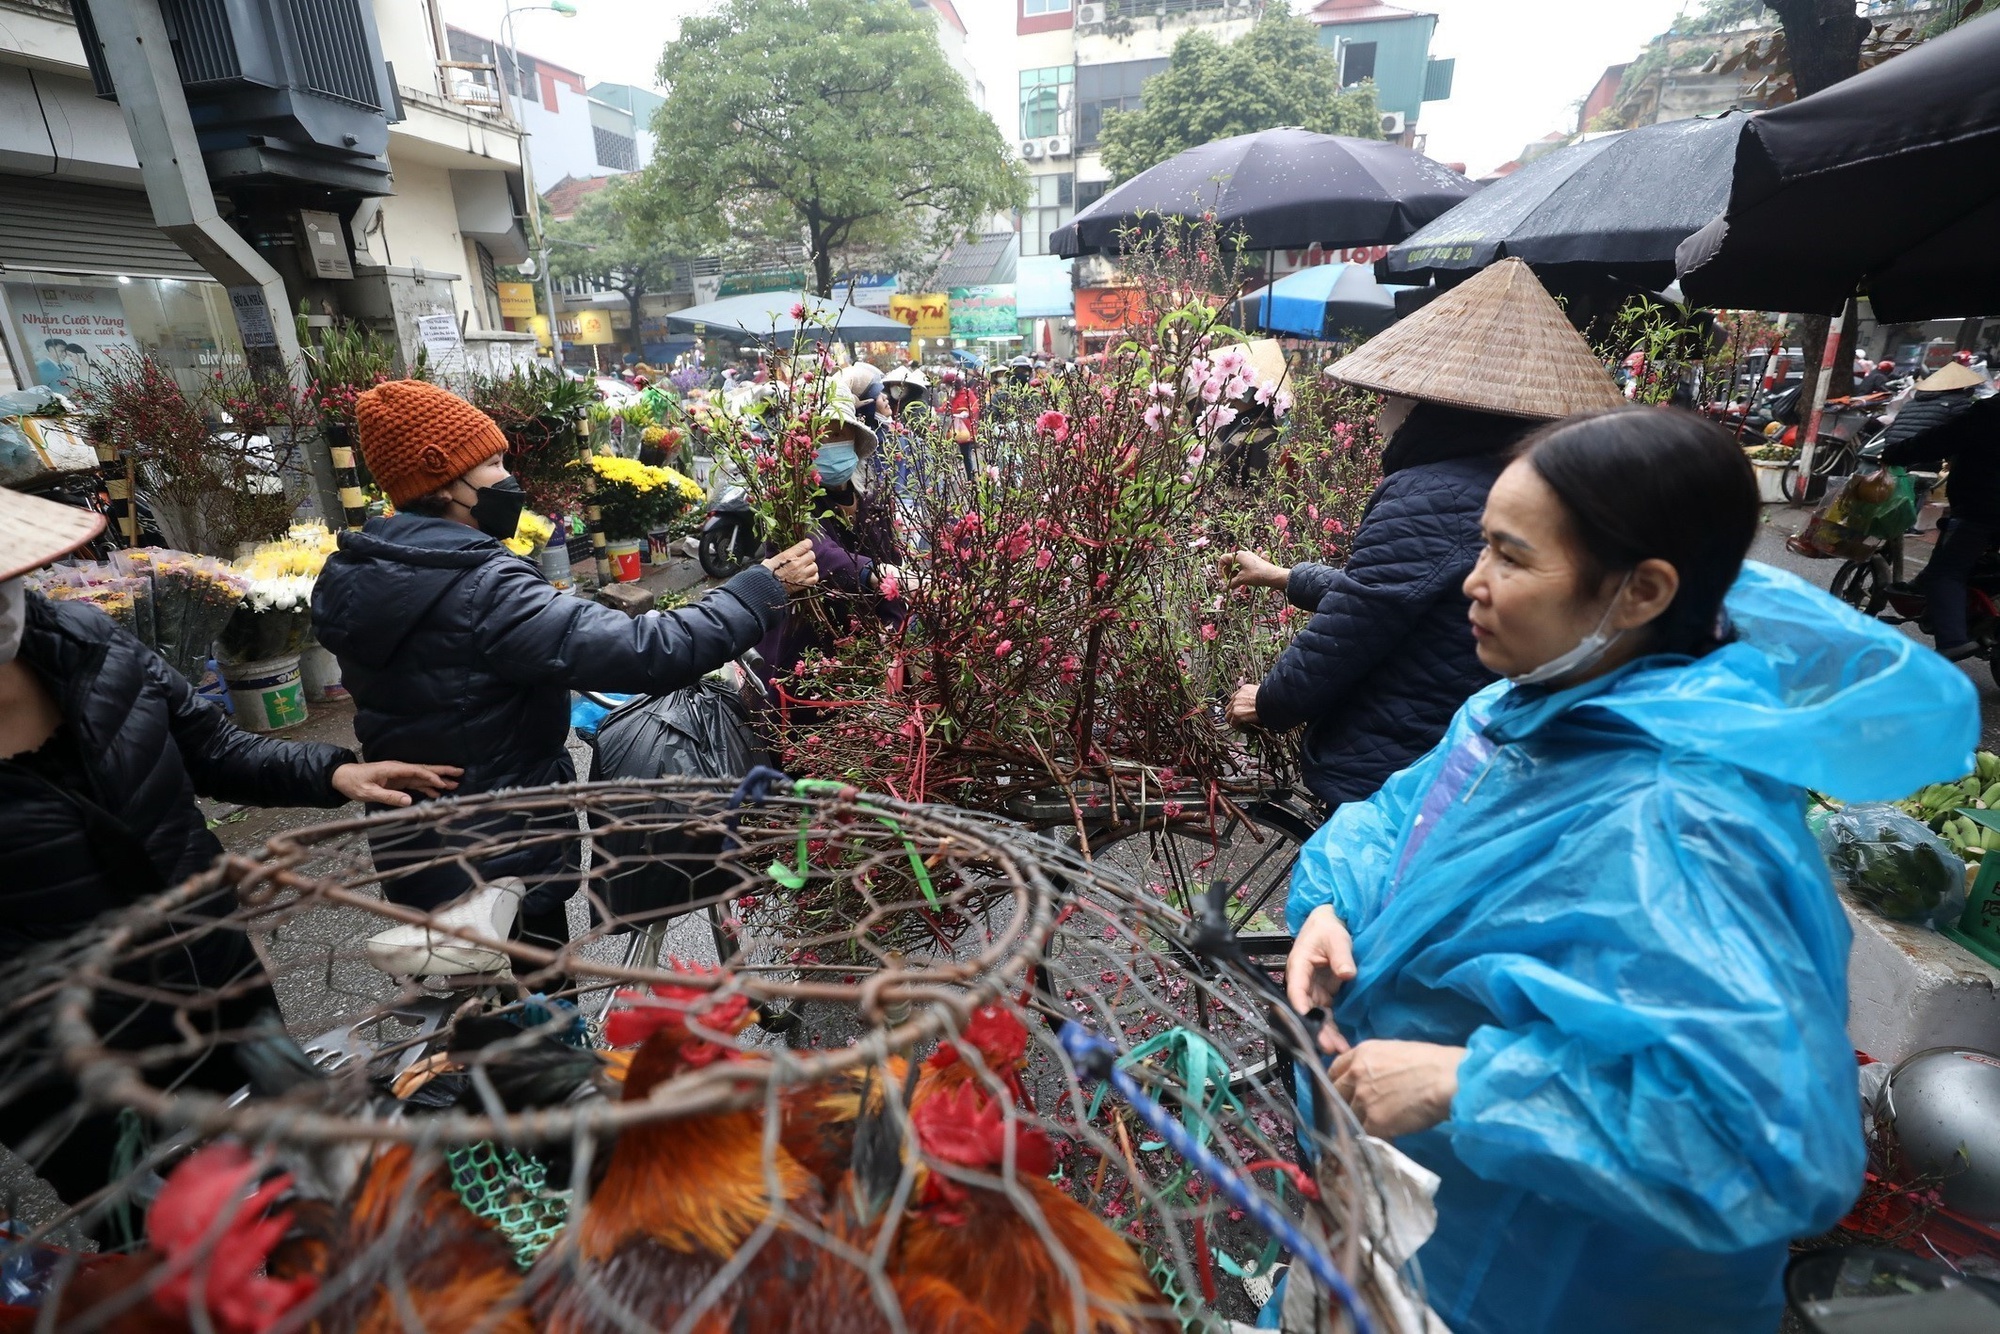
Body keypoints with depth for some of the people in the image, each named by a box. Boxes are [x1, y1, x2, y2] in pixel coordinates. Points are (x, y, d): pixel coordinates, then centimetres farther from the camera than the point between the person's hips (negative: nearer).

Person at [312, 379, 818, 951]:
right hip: (506, 856, -7)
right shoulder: (483, 592, -29)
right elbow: (645, 652, -37)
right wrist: (763, 588, -29)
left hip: (409, 848, 8)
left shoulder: (347, 579, -2)